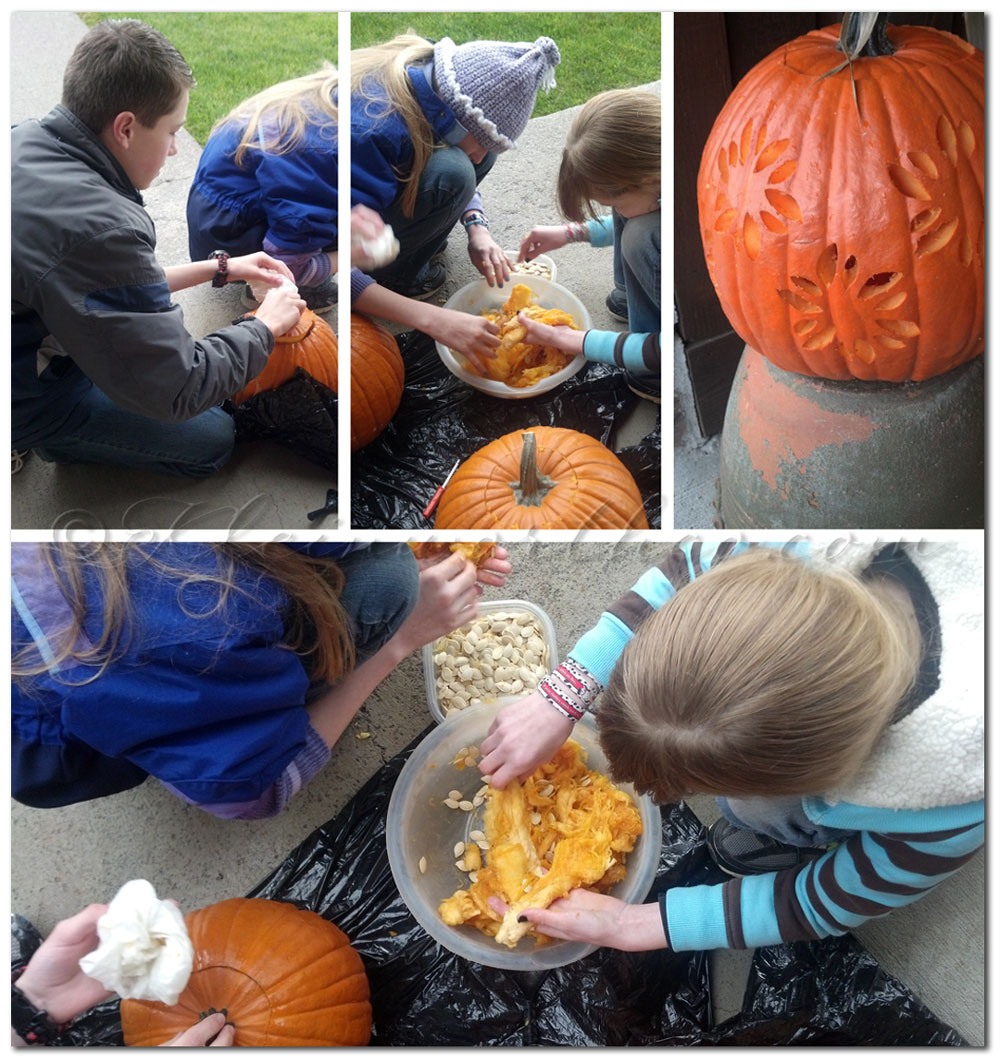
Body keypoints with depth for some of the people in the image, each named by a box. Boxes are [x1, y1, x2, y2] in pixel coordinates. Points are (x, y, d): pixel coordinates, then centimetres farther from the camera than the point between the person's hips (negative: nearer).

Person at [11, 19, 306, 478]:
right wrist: (266, 326, -13)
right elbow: (179, 392, -28)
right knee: (213, 439, -1)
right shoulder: (97, 228, -35)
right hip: (25, 401, -9)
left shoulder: (26, 140, -5)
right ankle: (54, 441, 5)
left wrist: (218, 268, 9)